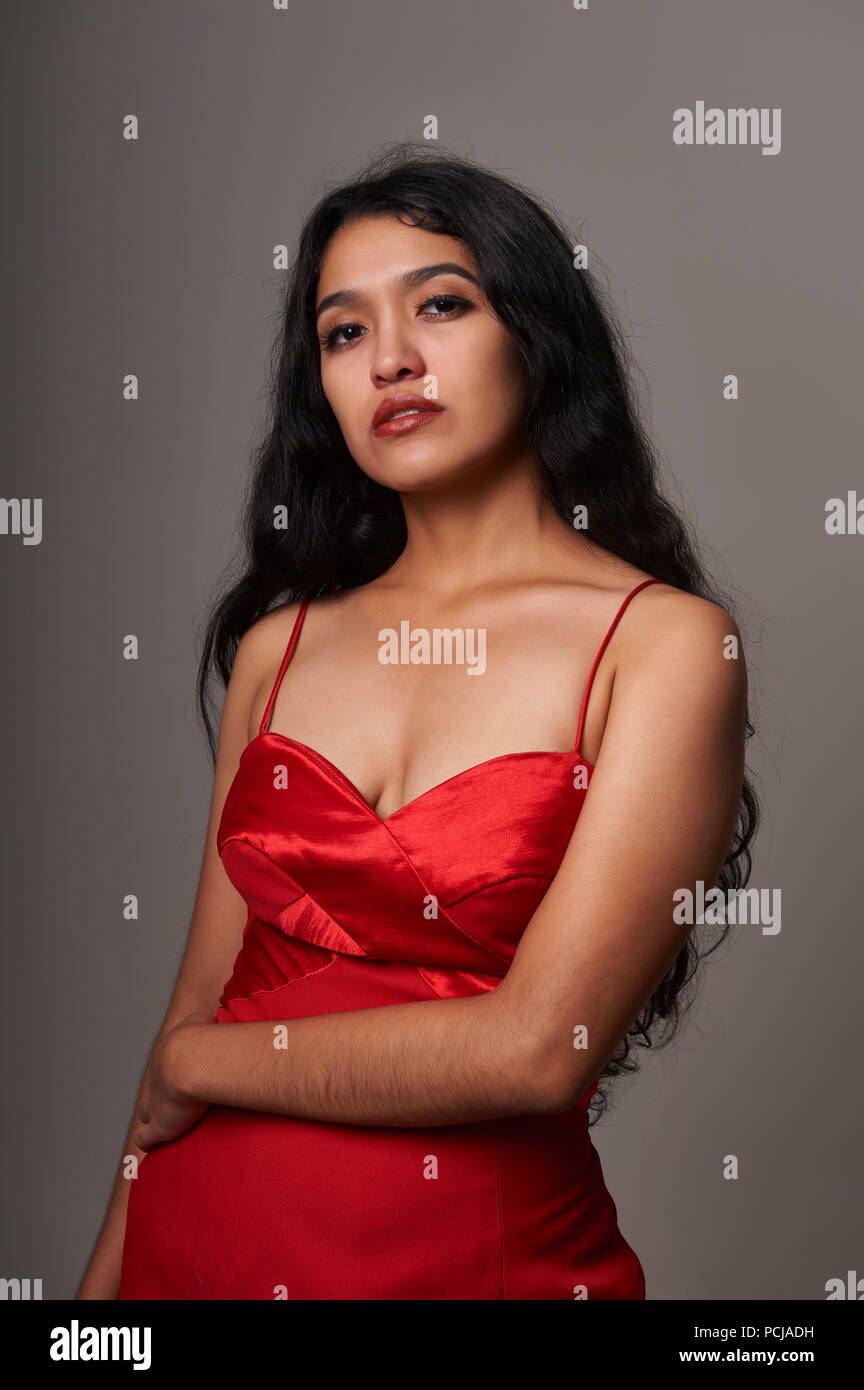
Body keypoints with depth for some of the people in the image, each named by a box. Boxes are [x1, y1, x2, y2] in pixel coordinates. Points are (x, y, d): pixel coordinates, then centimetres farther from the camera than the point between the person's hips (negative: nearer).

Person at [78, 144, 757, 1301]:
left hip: (483, 1251, -3)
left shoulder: (665, 642, -11)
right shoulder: (280, 640, 1)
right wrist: (108, 1274, 2)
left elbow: (536, 1045, -19)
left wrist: (198, 1067, -8)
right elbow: (202, 997, 3)